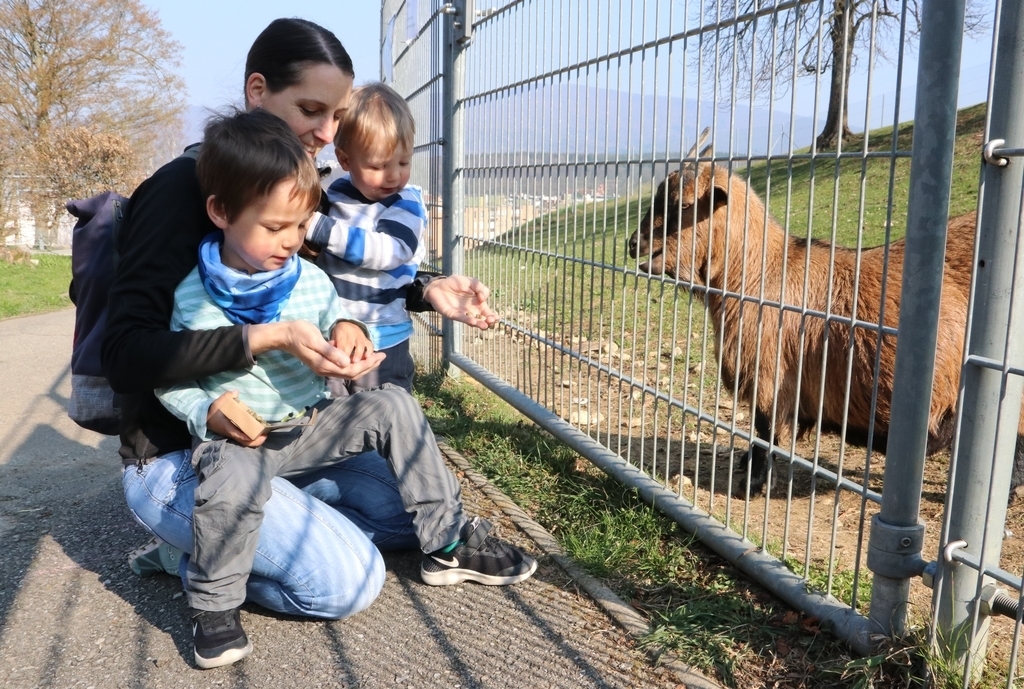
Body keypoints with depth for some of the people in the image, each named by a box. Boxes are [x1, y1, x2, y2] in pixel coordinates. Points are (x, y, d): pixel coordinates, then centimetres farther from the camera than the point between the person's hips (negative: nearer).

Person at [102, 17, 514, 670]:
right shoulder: (183, 188, -19)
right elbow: (127, 352, -26)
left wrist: (427, 291, -1)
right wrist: (271, 338, -36)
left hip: (276, 436, 8)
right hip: (179, 457, -8)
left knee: (413, 514, 9)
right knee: (351, 578, -20)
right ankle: (200, 555, 4)